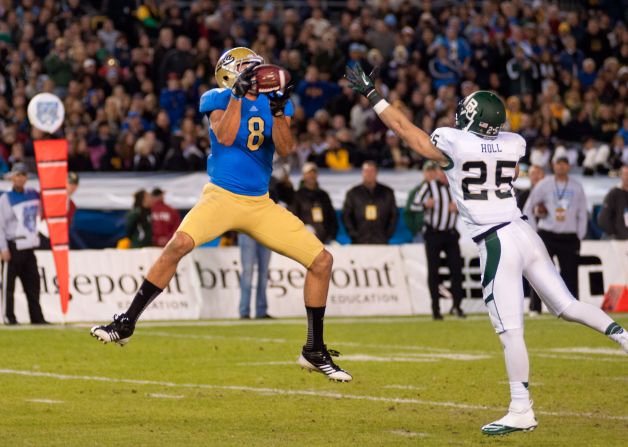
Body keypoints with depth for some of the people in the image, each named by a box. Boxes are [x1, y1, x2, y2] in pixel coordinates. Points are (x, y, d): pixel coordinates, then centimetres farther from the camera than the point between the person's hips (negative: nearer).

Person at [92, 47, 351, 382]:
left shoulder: (274, 101, 9)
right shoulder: (218, 99, -1)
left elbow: (285, 149, -4)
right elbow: (226, 137, -18)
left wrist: (277, 111, -19)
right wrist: (238, 93, -20)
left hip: (260, 204, 5)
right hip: (222, 197, -5)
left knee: (322, 260, -2)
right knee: (179, 245, -30)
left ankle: (314, 352, 10)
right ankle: (126, 323, -19)